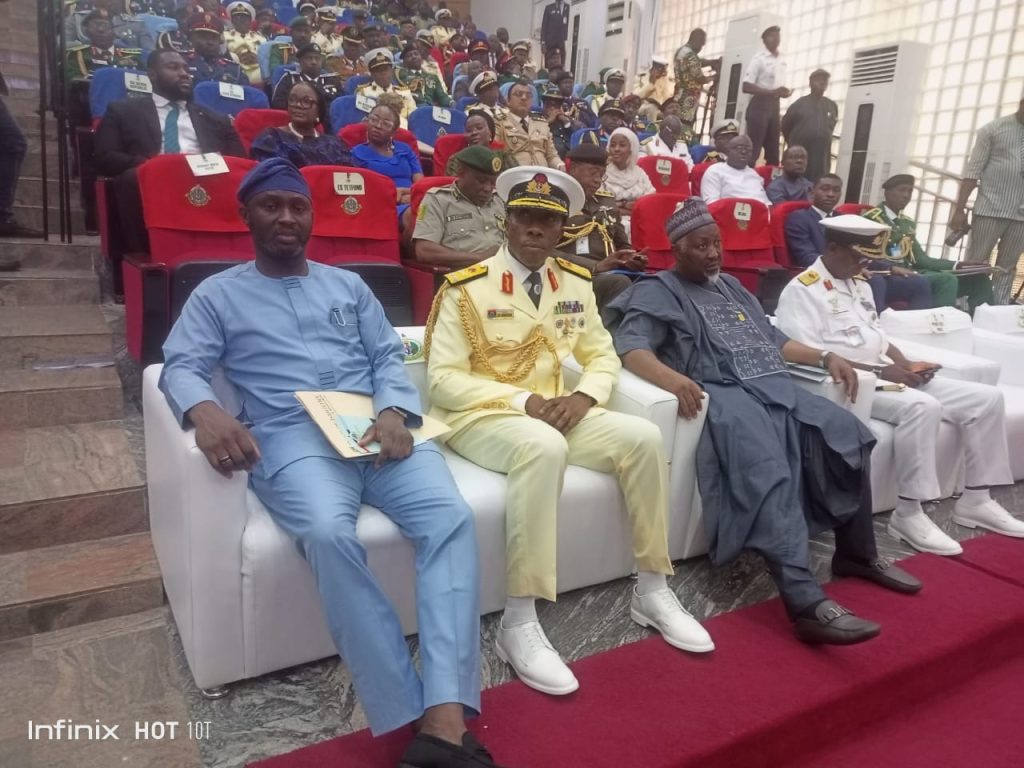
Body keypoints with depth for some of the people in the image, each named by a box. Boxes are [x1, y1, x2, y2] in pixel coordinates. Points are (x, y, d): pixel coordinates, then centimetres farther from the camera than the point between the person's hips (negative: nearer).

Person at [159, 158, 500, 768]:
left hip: (377, 430, 3)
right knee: (330, 534, -36)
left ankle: (446, 719, -33)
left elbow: (388, 357, 16)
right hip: (292, 439, -2)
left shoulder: (349, 284, 26)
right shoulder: (218, 295, 19)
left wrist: (394, 411, -7)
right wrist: (206, 410, -21)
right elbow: (182, 367, 4)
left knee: (452, 517, -27)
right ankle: (408, 716, -28)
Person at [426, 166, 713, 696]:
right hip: (480, 417, -5)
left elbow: (603, 357, 13)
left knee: (643, 436, -16)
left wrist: (583, 396, -11)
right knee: (543, 447, -38)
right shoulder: (466, 288, -7)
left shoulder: (576, 284, 9)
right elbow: (444, 380, -11)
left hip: (555, 411, 6)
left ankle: (651, 591, 0)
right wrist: (523, 402, -22)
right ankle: (518, 622, -29)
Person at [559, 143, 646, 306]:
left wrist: (631, 260, 7)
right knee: (619, 283, -35)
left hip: (614, 274, 6)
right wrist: (596, 267, -18)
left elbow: (622, 245, 32)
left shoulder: (607, 200, 24)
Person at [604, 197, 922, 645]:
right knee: (766, 468, -32)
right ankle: (805, 601, -40)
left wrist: (825, 357, 12)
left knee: (846, 433, -12)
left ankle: (856, 553, 5)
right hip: (723, 394, -7)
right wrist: (673, 378, -32)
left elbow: (772, 338, 28)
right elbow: (630, 346, -12)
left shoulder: (731, 287, 30)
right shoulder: (658, 291, 5)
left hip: (775, 387, 8)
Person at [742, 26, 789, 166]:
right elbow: (746, 87, -15)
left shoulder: (782, 61, 14)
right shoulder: (759, 58, -6)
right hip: (759, 106, -7)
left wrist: (783, 92, 1)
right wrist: (773, 92, -22)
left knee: (773, 151, 8)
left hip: (774, 106, 7)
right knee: (753, 149, -10)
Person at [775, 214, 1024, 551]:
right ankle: (908, 514, -23)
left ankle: (975, 500, 9)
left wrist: (907, 365, 2)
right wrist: (879, 372, -20)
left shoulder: (858, 284, 19)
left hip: (889, 377, 9)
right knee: (922, 407, -35)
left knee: (987, 398, 1)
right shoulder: (802, 290, -10)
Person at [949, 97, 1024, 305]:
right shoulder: (994, 129, 2)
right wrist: (959, 210, -9)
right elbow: (973, 171, -3)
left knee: (1007, 267, 6)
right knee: (975, 263, -1)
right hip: (990, 210, -3)